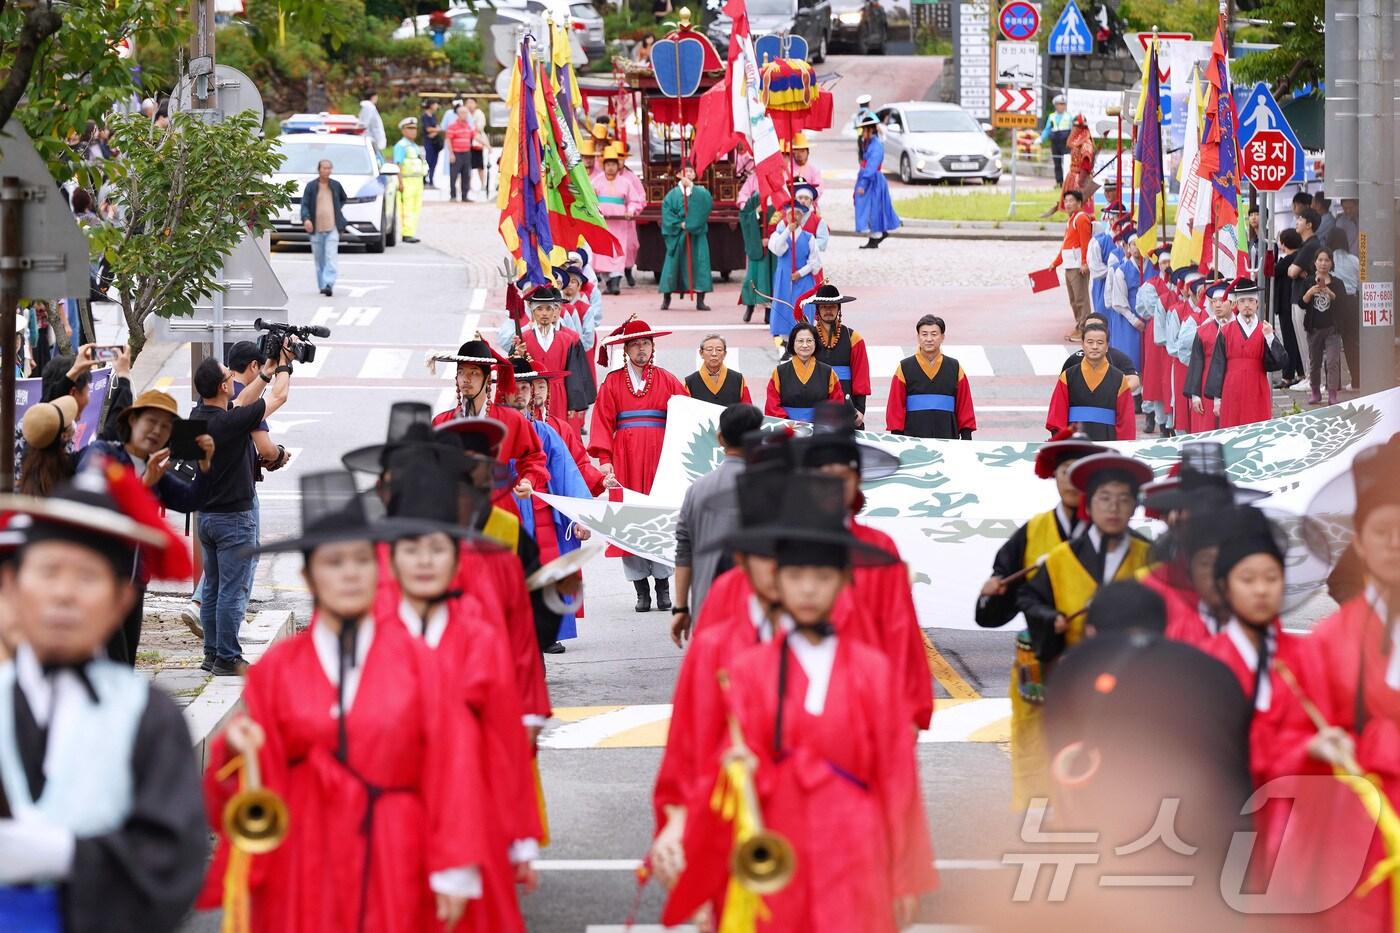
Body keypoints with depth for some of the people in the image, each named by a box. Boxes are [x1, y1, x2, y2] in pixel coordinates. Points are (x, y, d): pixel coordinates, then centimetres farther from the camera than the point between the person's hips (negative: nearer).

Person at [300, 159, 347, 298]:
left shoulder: (336, 185, 8)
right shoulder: (311, 186, 2)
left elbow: (343, 199, 28)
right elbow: (304, 205, -5)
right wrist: (306, 219, -21)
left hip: (332, 227, 0)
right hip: (316, 228, 0)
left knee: (331, 257, -13)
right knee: (319, 259, 7)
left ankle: (329, 284, -20)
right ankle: (322, 285, 18)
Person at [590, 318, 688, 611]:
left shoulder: (668, 382, 9)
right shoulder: (612, 383, 8)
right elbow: (603, 422, 3)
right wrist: (604, 459, -8)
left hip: (660, 455, 0)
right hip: (625, 457, 0)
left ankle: (663, 586, 3)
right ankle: (641, 589, 0)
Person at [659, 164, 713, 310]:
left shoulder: (700, 192, 6)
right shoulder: (673, 194, 5)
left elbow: (708, 202, -15)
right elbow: (667, 212, -4)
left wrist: (691, 187, -18)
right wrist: (680, 224, -16)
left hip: (697, 235, 0)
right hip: (677, 235, 0)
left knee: (699, 264, -7)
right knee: (673, 264, 1)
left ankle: (700, 301, -5)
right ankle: (666, 298, 12)